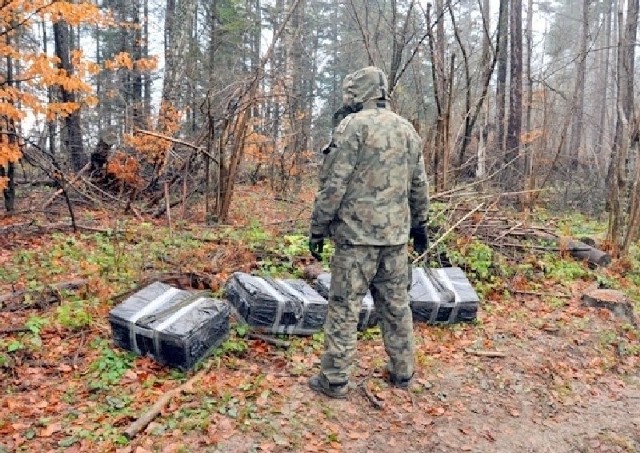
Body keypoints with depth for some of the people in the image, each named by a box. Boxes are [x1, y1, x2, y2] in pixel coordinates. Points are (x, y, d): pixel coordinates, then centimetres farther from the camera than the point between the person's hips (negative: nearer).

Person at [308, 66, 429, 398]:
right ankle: (402, 372, 25)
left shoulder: (353, 125, -9)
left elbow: (334, 183, -14)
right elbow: (419, 185, 15)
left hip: (357, 233, -6)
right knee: (396, 305, 15)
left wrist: (318, 228, -7)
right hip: (396, 234, 7)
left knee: (344, 306, 1)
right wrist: (419, 224, 24)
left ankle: (334, 379, 9)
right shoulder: (407, 129, 12)